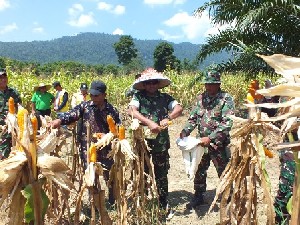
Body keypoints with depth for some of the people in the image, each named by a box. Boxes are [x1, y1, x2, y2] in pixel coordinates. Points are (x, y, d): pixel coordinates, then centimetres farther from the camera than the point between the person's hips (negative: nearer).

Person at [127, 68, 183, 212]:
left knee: (161, 175, 12)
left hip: (161, 143, 1)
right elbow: (131, 111, -20)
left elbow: (179, 108, -9)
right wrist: (149, 122, -29)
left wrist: (168, 118, -27)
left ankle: (163, 205, 29)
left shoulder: (165, 98, 3)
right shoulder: (138, 96, -2)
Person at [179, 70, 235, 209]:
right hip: (201, 143, 5)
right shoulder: (201, 98, 5)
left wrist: (210, 138, -26)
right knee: (199, 170, 16)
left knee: (224, 173, 9)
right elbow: (192, 119, 7)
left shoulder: (226, 99, -10)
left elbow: (227, 124, -19)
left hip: (219, 144, -5)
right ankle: (198, 196, 35)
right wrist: (185, 132, -11)